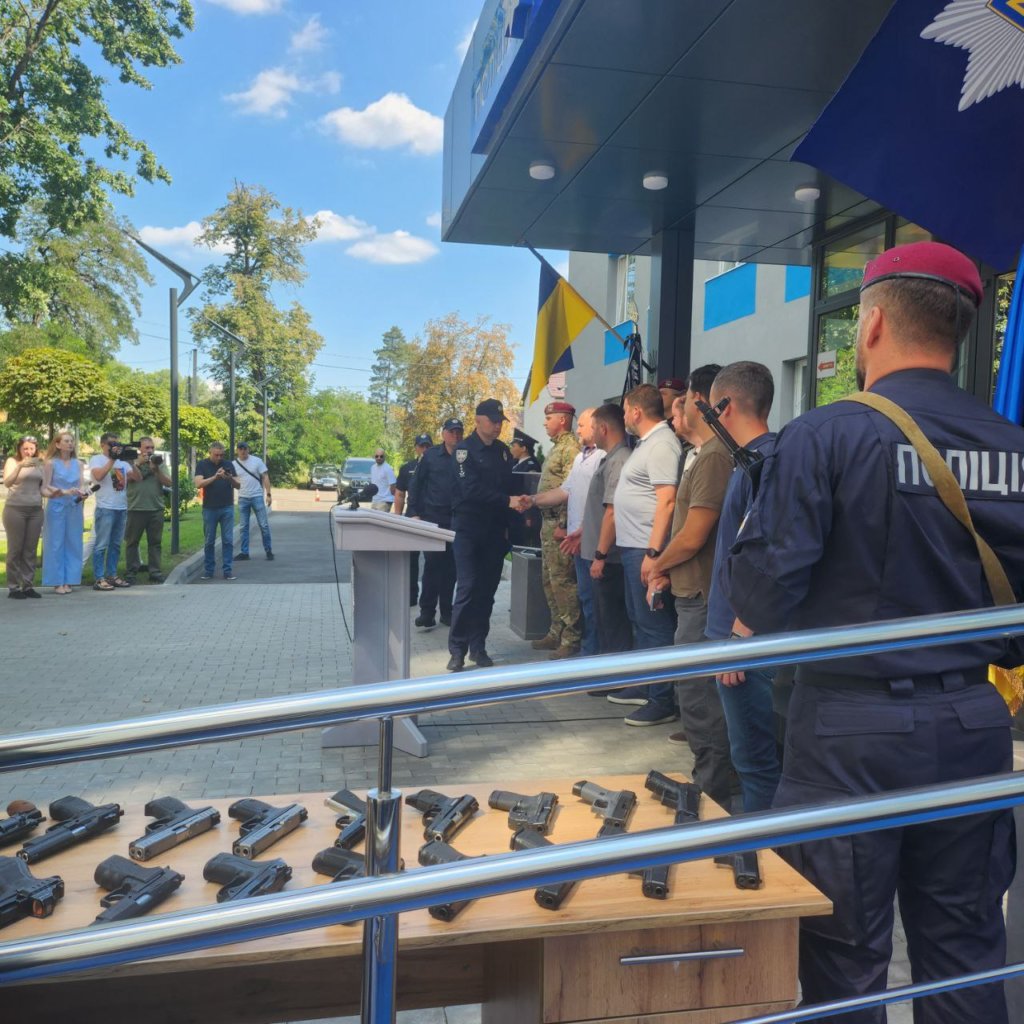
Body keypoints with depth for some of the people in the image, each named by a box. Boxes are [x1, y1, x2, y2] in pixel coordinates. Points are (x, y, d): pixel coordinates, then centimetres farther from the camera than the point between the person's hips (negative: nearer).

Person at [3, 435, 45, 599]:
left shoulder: (39, 464, 12)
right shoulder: (12, 461, 0)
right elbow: (7, 483, -16)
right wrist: (20, 466, -29)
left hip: (36, 511, 4)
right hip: (15, 510, -4)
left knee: (30, 550, 5)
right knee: (15, 549, -1)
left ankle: (28, 585, 10)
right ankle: (13, 587, 4)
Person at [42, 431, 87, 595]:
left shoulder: (77, 463, 9)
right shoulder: (51, 463, -2)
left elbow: (82, 485, 7)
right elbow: (45, 488, -5)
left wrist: (83, 494, -15)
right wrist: (65, 492, -17)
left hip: (74, 508, 4)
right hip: (56, 507, -4)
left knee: (73, 544, 4)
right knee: (56, 544, -1)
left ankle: (68, 581, 11)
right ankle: (57, 582, 3)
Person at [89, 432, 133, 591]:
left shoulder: (123, 462, 16)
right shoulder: (97, 459, 0)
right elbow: (98, 476, -18)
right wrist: (112, 459, -16)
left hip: (122, 508, 6)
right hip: (105, 508, -6)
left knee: (115, 544, 11)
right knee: (101, 545, -5)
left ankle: (112, 575, 17)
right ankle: (99, 579, -4)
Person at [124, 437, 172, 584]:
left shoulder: (158, 462, 11)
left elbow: (168, 483, 1)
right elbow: (136, 477, -13)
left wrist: (156, 470, -10)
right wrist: (138, 463, -15)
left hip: (156, 509, 2)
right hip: (136, 509, -2)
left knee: (155, 542, 5)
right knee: (132, 542, 3)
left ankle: (155, 572, 9)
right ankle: (131, 571, 10)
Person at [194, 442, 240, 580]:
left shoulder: (228, 465, 7)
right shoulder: (202, 464, 1)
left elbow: (238, 485, 5)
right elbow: (199, 483, -12)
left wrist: (231, 479, -17)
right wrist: (215, 477, -25)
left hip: (227, 508, 1)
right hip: (209, 508, -1)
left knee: (228, 540, -1)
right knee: (209, 541, 5)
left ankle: (227, 570, 3)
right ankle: (208, 570, 14)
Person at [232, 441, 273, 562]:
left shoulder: (257, 461, -4)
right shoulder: (234, 464, 3)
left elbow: (265, 477, -2)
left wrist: (268, 494, -7)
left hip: (257, 497, -2)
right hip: (242, 498, 2)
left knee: (264, 525, 0)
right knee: (243, 527, 7)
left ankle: (269, 551, 10)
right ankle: (244, 553, 13)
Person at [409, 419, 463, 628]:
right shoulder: (431, 455, 3)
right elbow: (416, 485, 6)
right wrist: (416, 513, 1)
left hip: (457, 520, 1)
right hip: (433, 518, -1)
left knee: (451, 566, 7)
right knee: (432, 564, -3)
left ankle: (446, 611, 17)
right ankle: (427, 611, 4)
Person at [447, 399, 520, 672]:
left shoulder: (503, 450, 11)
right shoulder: (464, 449, -6)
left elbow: (509, 485, 15)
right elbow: (472, 489, -18)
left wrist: (507, 524, 8)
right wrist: (507, 501, -24)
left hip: (495, 531, 5)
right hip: (468, 529, -5)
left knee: (487, 590, 7)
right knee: (467, 588, -9)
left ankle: (478, 647, 15)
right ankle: (457, 650, -1)